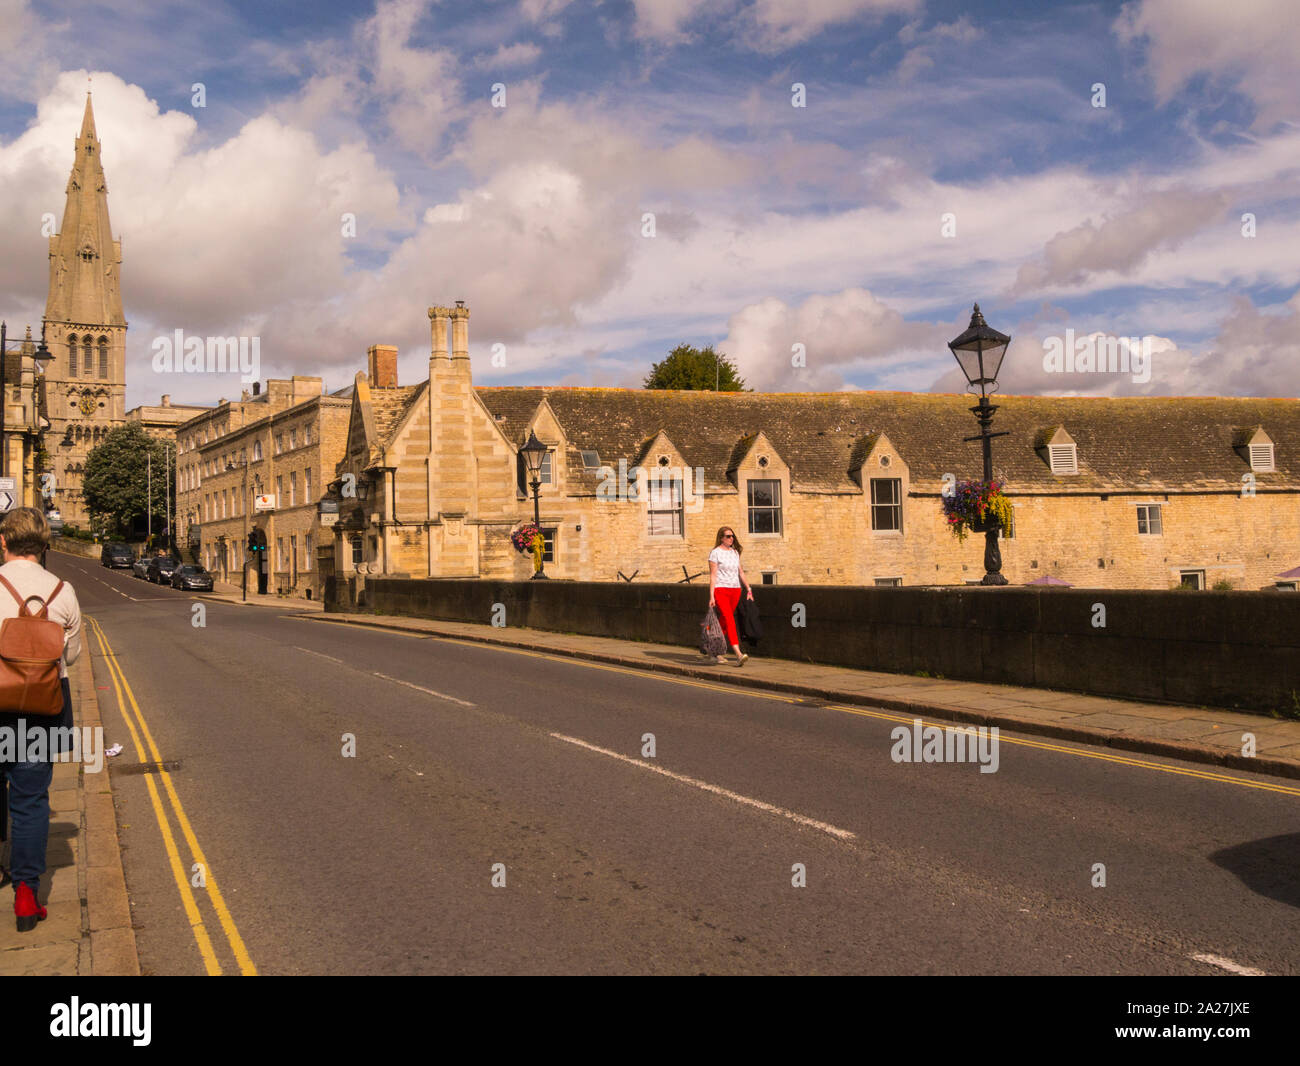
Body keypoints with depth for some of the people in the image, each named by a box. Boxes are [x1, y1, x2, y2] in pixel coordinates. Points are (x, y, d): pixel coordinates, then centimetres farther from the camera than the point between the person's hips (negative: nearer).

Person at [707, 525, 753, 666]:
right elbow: (713, 575, -6)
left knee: (724, 622, 8)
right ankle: (738, 654, -28)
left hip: (735, 590, 6)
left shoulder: (735, 552, 15)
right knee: (729, 620, -17)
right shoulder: (715, 553, -3)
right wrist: (711, 596, -11)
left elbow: (741, 572, 20)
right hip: (720, 590, -6)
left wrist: (749, 589, 14)